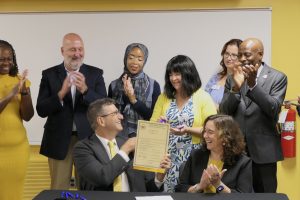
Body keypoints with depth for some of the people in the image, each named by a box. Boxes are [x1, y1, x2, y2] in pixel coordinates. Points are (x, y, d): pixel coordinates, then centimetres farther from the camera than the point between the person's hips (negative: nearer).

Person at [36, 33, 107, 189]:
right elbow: (41, 110, -5)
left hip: (87, 138, 0)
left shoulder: (95, 74, 1)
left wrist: (85, 90, -23)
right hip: (59, 140, 0)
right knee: (59, 189, 8)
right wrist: (61, 93, -22)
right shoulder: (49, 74, 0)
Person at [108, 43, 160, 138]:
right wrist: (125, 96, -13)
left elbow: (154, 117, -7)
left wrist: (133, 99, -14)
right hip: (119, 137, 1)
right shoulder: (114, 85, 2)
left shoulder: (153, 85, -3)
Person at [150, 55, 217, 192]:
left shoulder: (203, 97, 0)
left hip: (193, 158, -3)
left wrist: (188, 130, -18)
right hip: (168, 157, 3)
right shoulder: (164, 97, 11)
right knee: (167, 191, 0)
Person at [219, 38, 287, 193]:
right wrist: (236, 87, -17)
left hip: (263, 150, -3)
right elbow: (224, 112, -1)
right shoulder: (232, 78, 7)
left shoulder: (277, 77, -3)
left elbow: (273, 109, -15)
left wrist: (253, 84, -25)